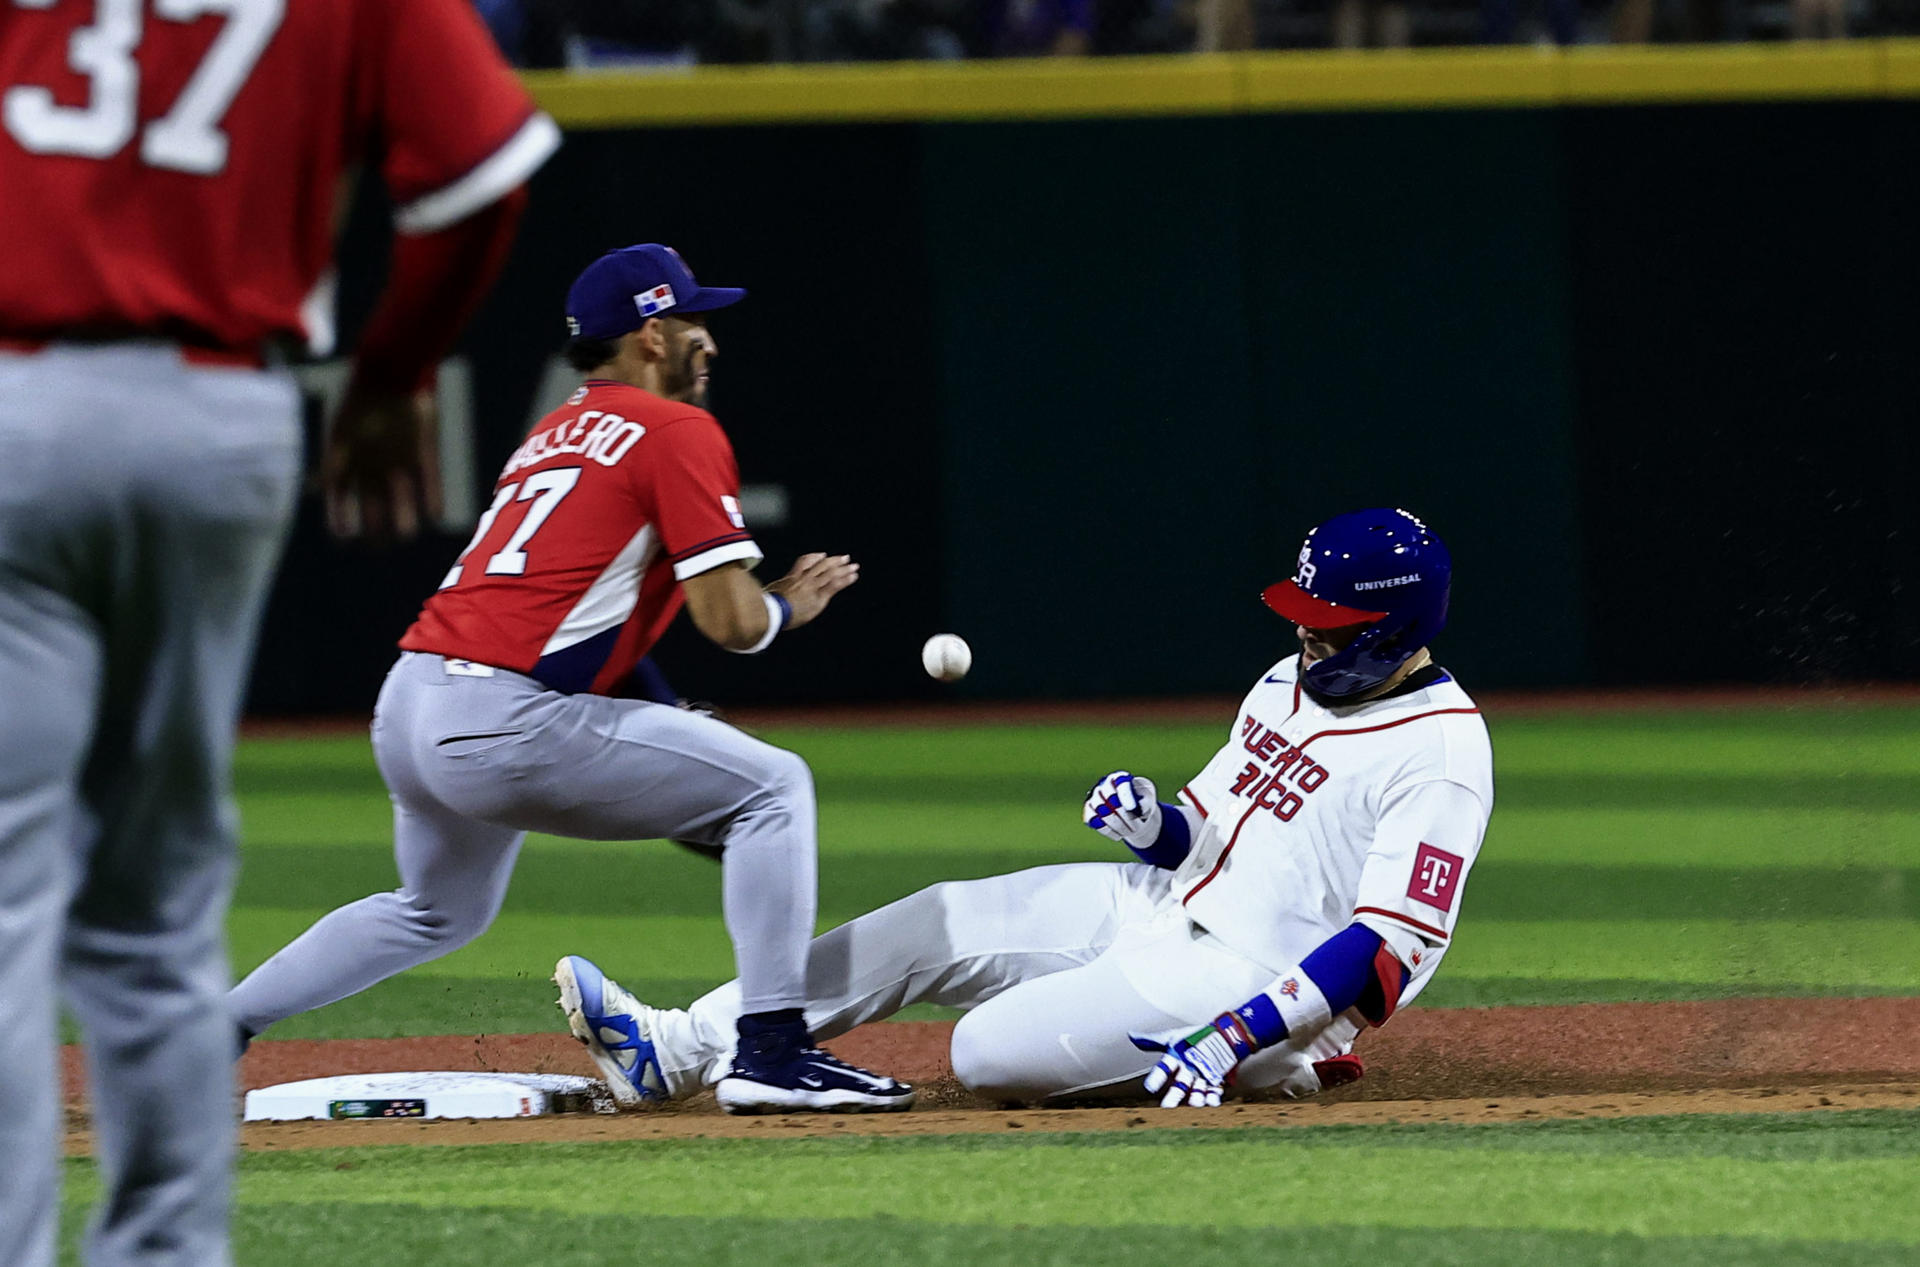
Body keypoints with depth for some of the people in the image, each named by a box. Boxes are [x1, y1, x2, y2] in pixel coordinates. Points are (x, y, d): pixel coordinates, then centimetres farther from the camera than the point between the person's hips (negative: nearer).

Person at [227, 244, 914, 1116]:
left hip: (404, 712, 9)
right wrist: (787, 606, 15)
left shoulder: (553, 432, 25)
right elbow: (731, 622, -9)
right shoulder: (680, 432, -1)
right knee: (771, 784, -2)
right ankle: (772, 1052, -9)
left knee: (438, 913, 34)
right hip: (502, 728, -9)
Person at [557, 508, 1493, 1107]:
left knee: (990, 1050, -25)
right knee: (936, 924, -3)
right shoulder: (1292, 686, 11)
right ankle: (679, 1053, -3)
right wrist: (1157, 824, -5)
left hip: (1253, 978, -9)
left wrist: (1236, 1037, -33)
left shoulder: (1441, 757, -18)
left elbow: (1391, 949, -26)